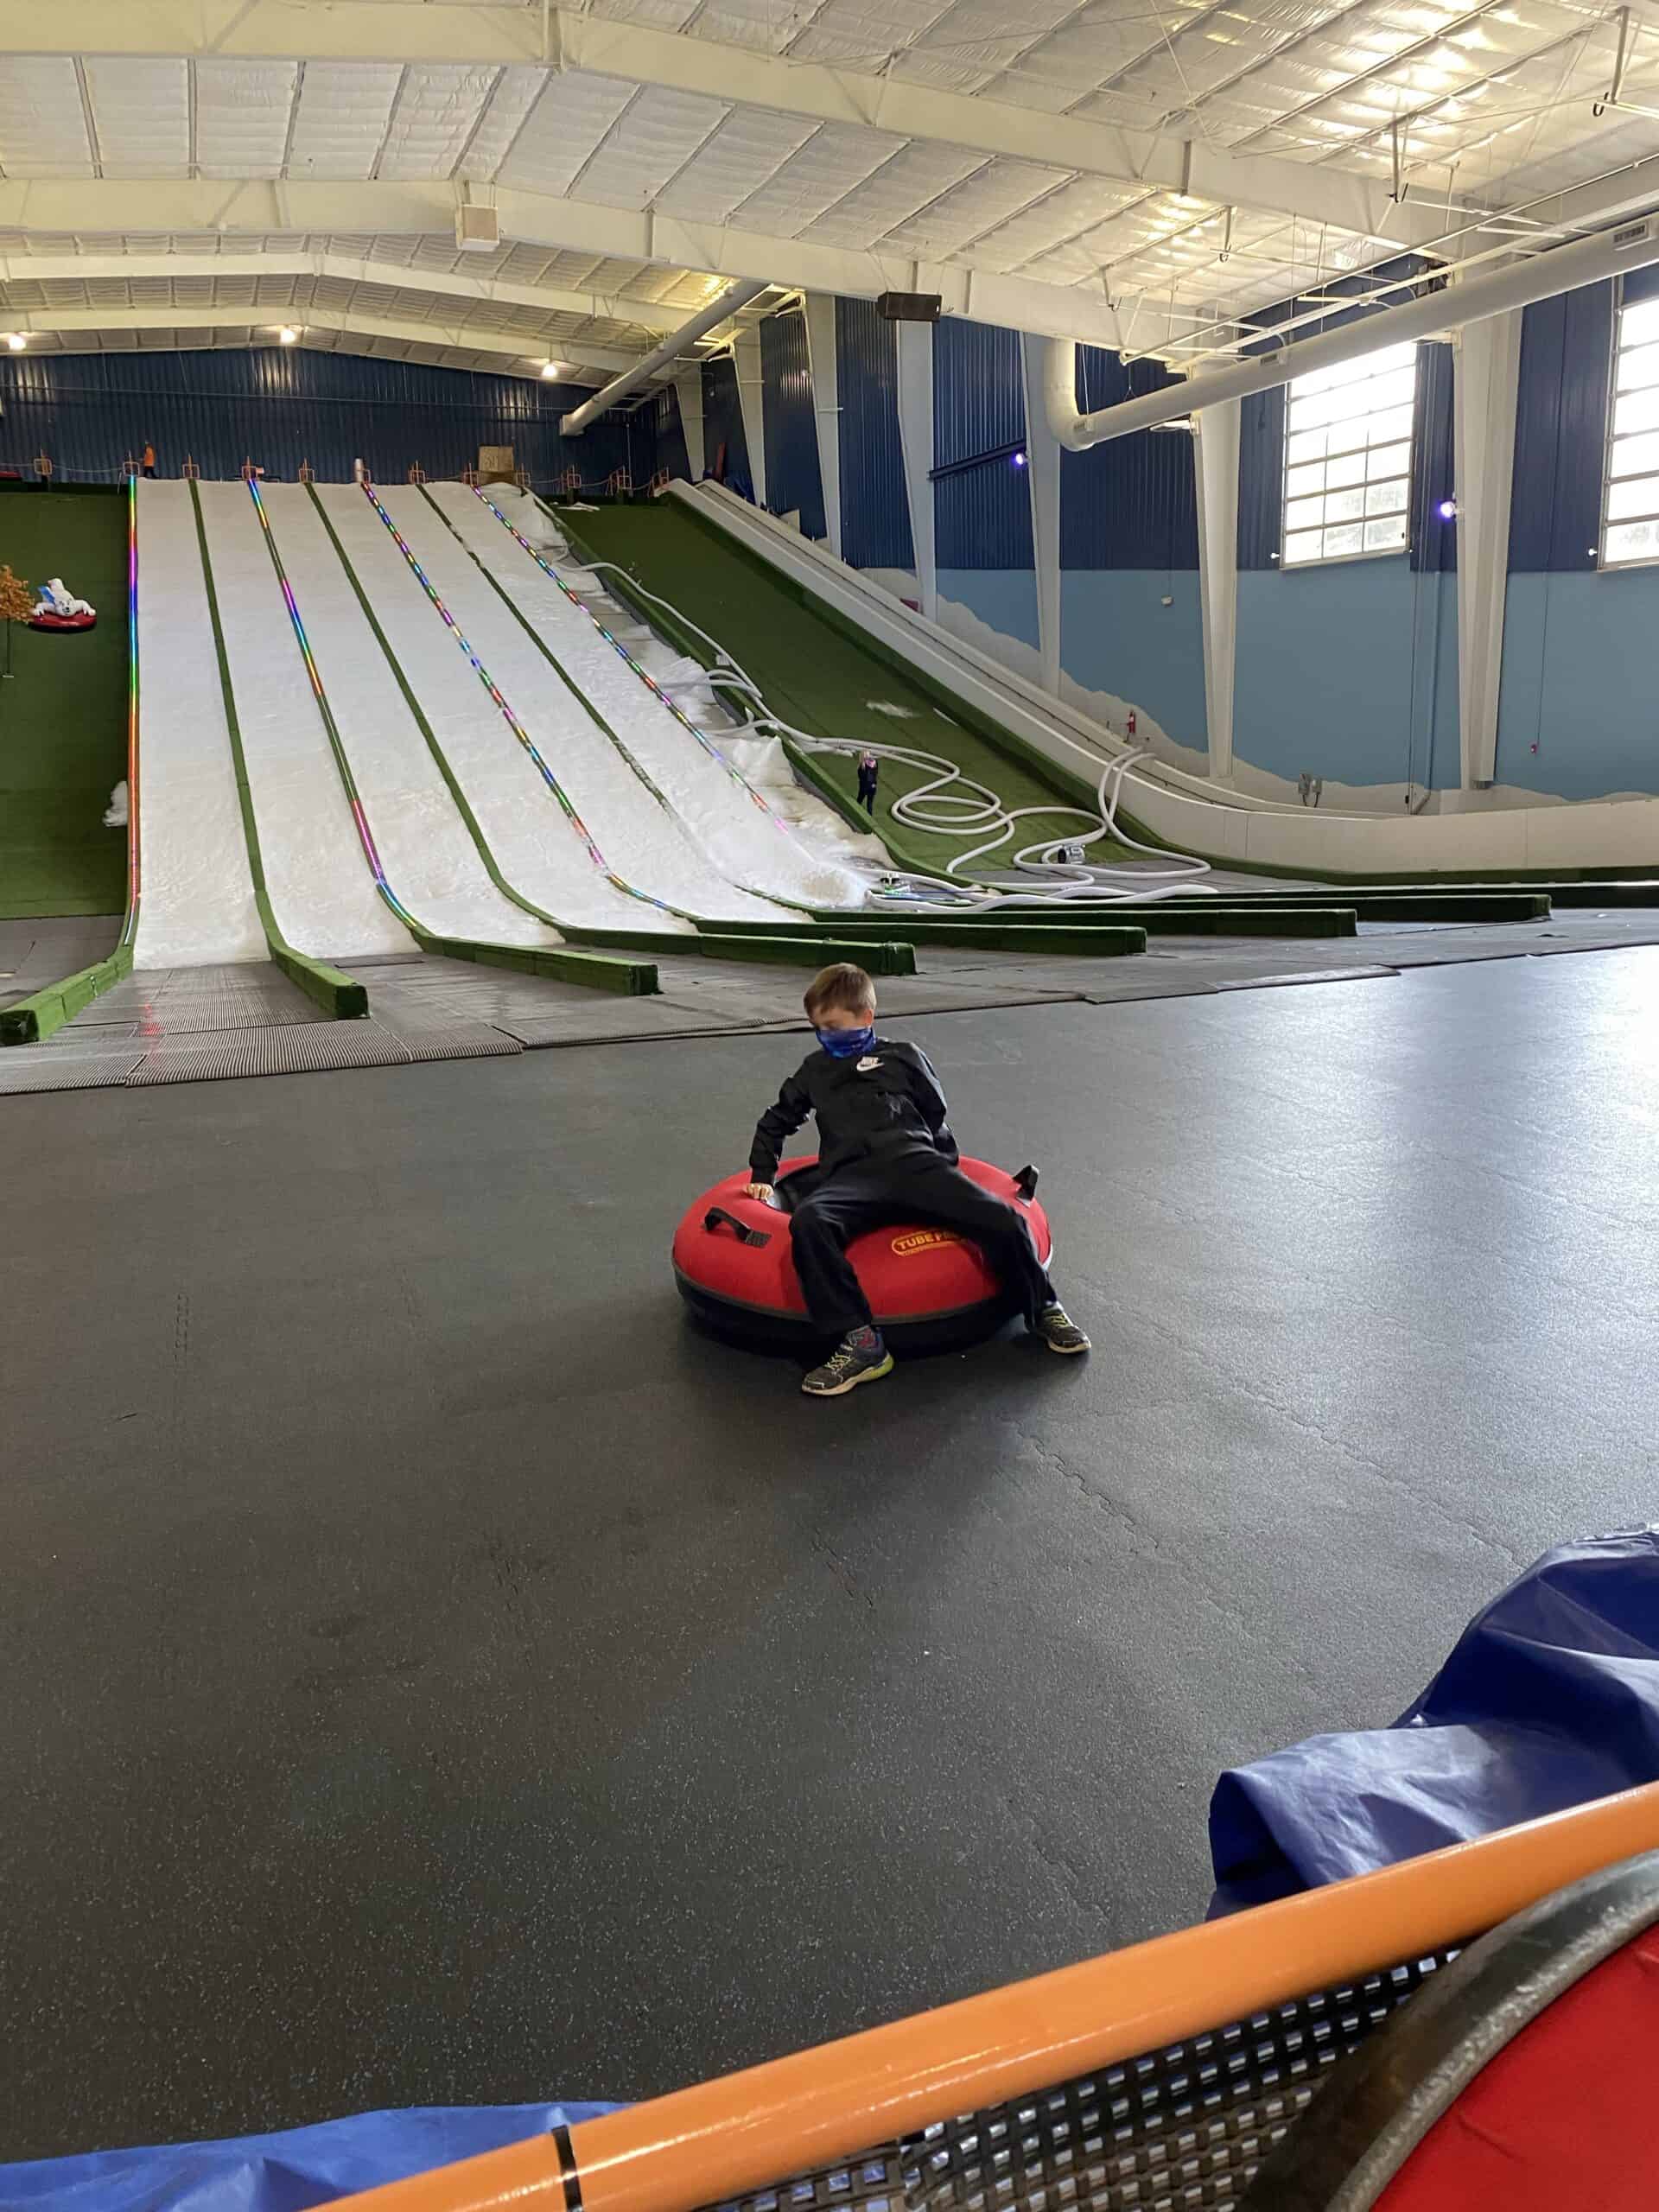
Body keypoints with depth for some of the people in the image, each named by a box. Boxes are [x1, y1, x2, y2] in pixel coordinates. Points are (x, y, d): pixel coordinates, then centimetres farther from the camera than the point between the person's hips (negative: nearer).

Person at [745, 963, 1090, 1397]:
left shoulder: (903, 1057, 21)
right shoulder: (815, 1069, 28)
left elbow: (937, 1117, 26)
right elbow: (775, 1122, 39)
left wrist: (947, 1172, 17)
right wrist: (762, 1175, 31)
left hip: (915, 1162, 0)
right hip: (850, 1175, 0)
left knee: (1002, 1219, -23)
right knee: (808, 1222, -37)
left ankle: (1043, 1311, 4)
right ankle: (861, 1343, -38)